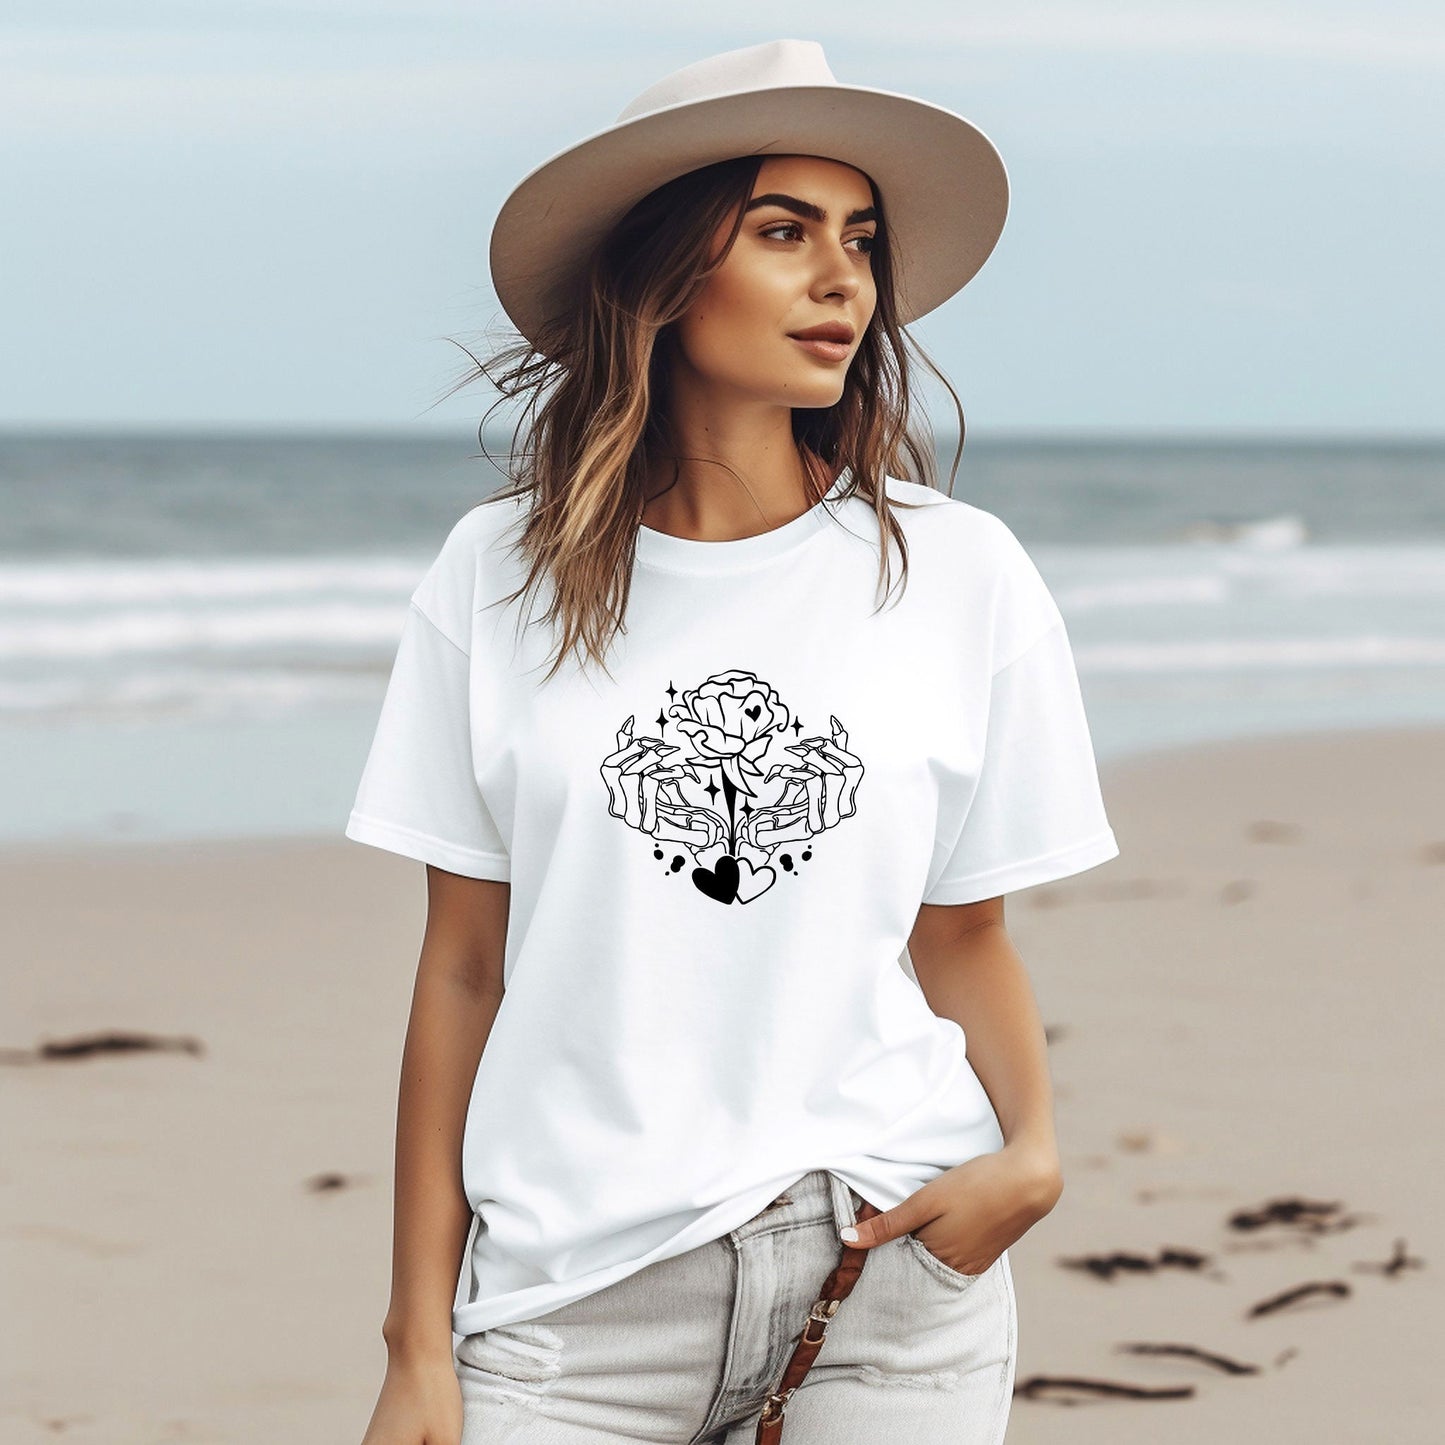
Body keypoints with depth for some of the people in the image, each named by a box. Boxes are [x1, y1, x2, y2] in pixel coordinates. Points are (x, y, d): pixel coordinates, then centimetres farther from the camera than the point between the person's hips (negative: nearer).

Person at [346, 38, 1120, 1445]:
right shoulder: (500, 577, 2)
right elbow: (462, 971, 4)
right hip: (578, 1286, 0)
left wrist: (1029, 1148, -11)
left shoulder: (960, 576, 3)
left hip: (892, 1275, 0)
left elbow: (964, 936, 9)